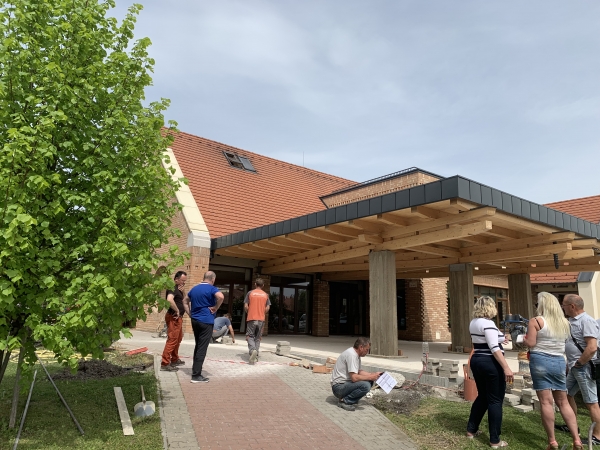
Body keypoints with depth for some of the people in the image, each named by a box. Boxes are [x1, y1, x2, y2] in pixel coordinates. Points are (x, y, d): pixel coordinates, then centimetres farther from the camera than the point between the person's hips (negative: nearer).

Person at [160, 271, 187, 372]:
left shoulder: (178, 289, 16)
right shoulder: (173, 288, -16)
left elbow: (182, 301, 16)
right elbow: (169, 299, -35)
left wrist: (182, 292, -2)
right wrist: (177, 310, -24)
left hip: (178, 317, 11)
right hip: (173, 317, -11)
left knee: (178, 339, 20)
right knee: (172, 339, -10)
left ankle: (174, 360, 33)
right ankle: (165, 363, -7)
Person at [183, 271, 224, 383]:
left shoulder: (194, 288, 11)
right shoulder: (211, 289, -12)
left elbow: (185, 301, 20)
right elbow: (221, 296, -32)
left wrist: (190, 314, 15)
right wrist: (215, 308, -18)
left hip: (195, 320, 8)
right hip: (206, 321, -7)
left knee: (198, 346, 19)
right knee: (202, 348, -3)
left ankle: (195, 369, 27)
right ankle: (196, 375, -2)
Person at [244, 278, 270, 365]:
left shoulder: (250, 293, 0)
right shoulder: (266, 295, 6)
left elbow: (245, 306, -3)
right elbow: (267, 308, 2)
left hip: (251, 319, -2)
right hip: (261, 319, 2)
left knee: (250, 336, 3)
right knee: (258, 338, 13)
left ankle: (253, 350, -24)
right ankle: (256, 356, 12)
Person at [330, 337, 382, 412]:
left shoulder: (356, 354, 10)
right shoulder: (351, 355, -21)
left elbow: (358, 372, 20)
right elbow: (354, 377, -26)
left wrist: (373, 374, 8)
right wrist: (370, 377, -15)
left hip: (346, 382, 10)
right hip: (339, 386, -10)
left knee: (370, 382, 6)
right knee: (365, 386, -27)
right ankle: (344, 401, -10)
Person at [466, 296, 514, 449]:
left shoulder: (473, 323, 11)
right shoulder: (488, 323, -17)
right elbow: (494, 349, -24)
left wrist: (499, 340, 33)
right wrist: (506, 368, -25)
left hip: (476, 361, 9)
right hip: (491, 364, -8)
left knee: (482, 397, 20)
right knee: (495, 401, 1)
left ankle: (471, 430, 27)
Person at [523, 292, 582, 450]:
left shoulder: (536, 321, -8)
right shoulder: (565, 323, 9)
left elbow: (530, 344, -11)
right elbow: (562, 342, 19)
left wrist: (523, 337, 7)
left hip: (540, 362, -5)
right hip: (559, 362, 5)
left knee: (546, 401, -1)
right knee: (563, 402, 13)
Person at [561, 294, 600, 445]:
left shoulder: (586, 321, -19)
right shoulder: (572, 320, 10)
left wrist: (579, 363, -17)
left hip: (584, 367, -10)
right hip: (574, 367, 10)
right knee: (567, 395, 18)